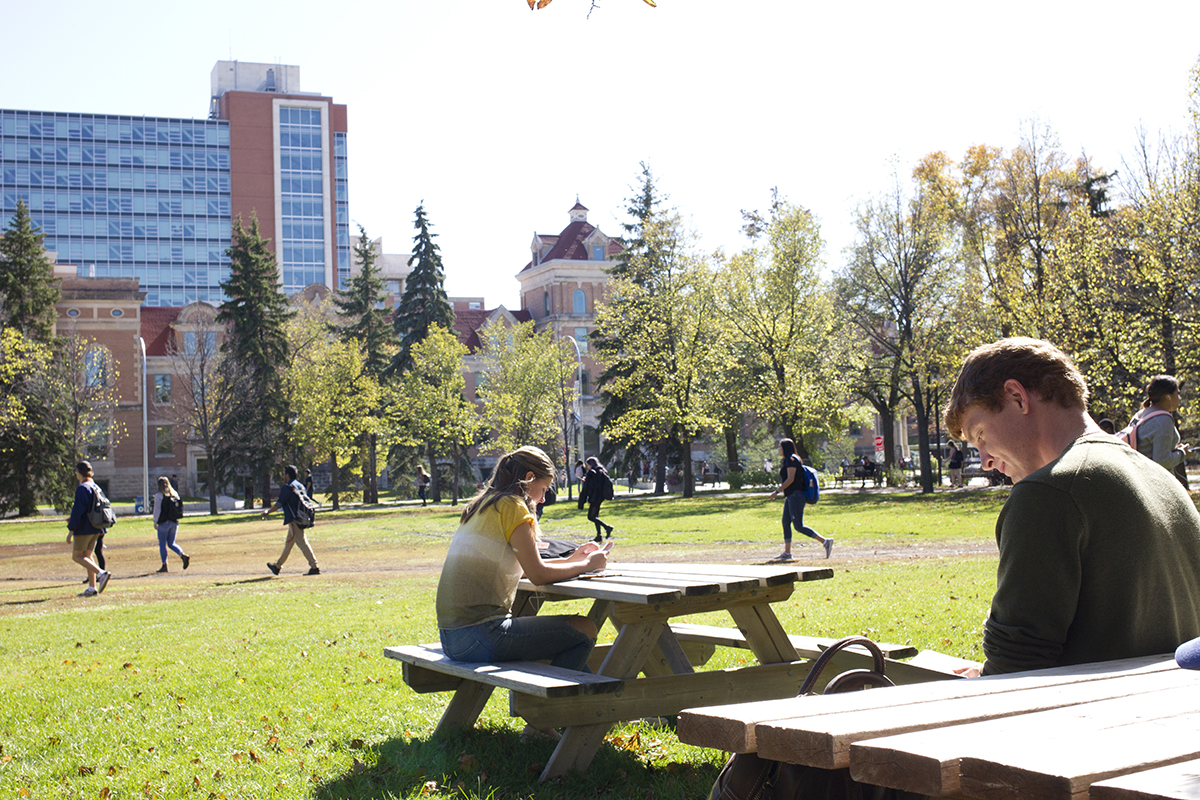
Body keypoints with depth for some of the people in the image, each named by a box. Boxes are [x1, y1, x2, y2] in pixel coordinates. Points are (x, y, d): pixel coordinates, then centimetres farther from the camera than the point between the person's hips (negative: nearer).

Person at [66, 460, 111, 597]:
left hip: (84, 528, -9)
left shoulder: (82, 488, -13)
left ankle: (101, 573, -19)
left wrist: (71, 529, -15)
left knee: (76, 556, -3)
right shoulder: (96, 487, 14)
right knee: (87, 556, 13)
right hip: (95, 529, 9)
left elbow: (78, 510, -18)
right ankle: (92, 588, 8)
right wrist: (73, 518, 30)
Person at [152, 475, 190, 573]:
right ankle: (183, 555, -11)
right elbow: (179, 508, 13)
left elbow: (157, 510, -10)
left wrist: (155, 522, -5)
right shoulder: (175, 494, 9)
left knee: (162, 544, 4)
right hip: (174, 522, 6)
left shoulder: (159, 495, -8)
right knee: (171, 543, 13)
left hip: (163, 522, -6)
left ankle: (164, 565, 3)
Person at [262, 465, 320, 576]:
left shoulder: (286, 487, -11)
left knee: (302, 543, -12)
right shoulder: (300, 486, 14)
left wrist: (267, 512, 4)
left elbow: (279, 504, -10)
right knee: (288, 543, 18)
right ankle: (277, 566, 31)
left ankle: (314, 567, -18)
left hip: (293, 520, -9)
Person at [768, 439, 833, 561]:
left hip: (795, 496, -11)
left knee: (799, 526, -12)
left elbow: (790, 479, -19)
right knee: (786, 523, 9)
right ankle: (787, 553, 11)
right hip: (790, 497, 11)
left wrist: (777, 491, -17)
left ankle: (825, 541, -12)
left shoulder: (792, 459, -12)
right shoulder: (787, 460, 18)